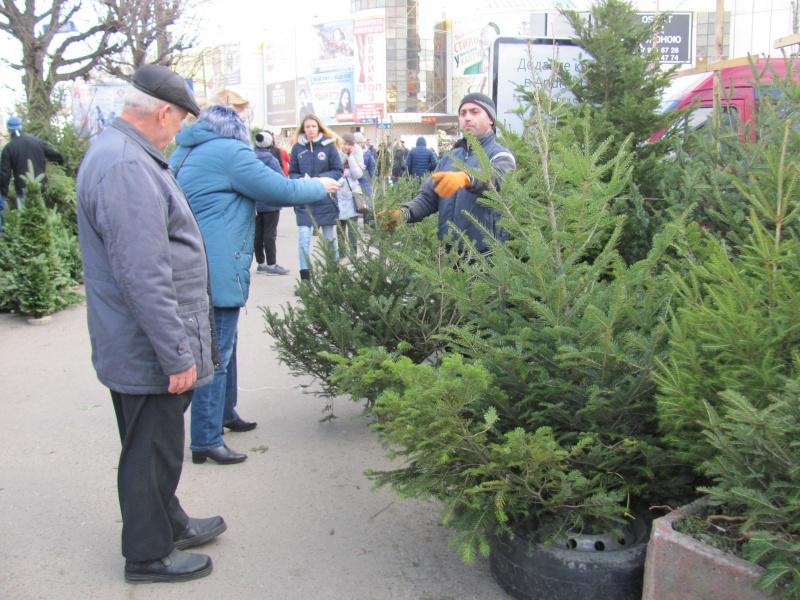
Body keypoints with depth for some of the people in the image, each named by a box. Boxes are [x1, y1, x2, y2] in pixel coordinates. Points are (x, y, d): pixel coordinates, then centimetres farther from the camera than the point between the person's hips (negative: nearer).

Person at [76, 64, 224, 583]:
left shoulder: (117, 152, 11)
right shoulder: (127, 168, -24)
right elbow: (144, 278, -28)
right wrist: (177, 354, -23)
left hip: (140, 344, 10)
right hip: (149, 348, -10)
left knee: (157, 444, 23)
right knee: (152, 452, 6)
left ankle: (168, 524, 40)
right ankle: (149, 554, 22)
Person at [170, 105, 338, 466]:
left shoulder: (184, 155, 17)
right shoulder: (229, 152, -11)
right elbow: (283, 191, -9)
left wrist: (307, 190, 19)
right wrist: (320, 188, 10)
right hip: (217, 271, -10)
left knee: (223, 344, 22)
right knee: (216, 354, -4)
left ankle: (225, 413, 37)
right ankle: (206, 442, 2)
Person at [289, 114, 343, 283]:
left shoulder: (328, 145, -4)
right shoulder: (297, 147, 1)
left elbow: (338, 170, -3)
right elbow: (292, 173, 5)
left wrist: (320, 179, -18)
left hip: (326, 199, 0)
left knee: (330, 238, 12)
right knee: (304, 239, -6)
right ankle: (305, 278, 2)